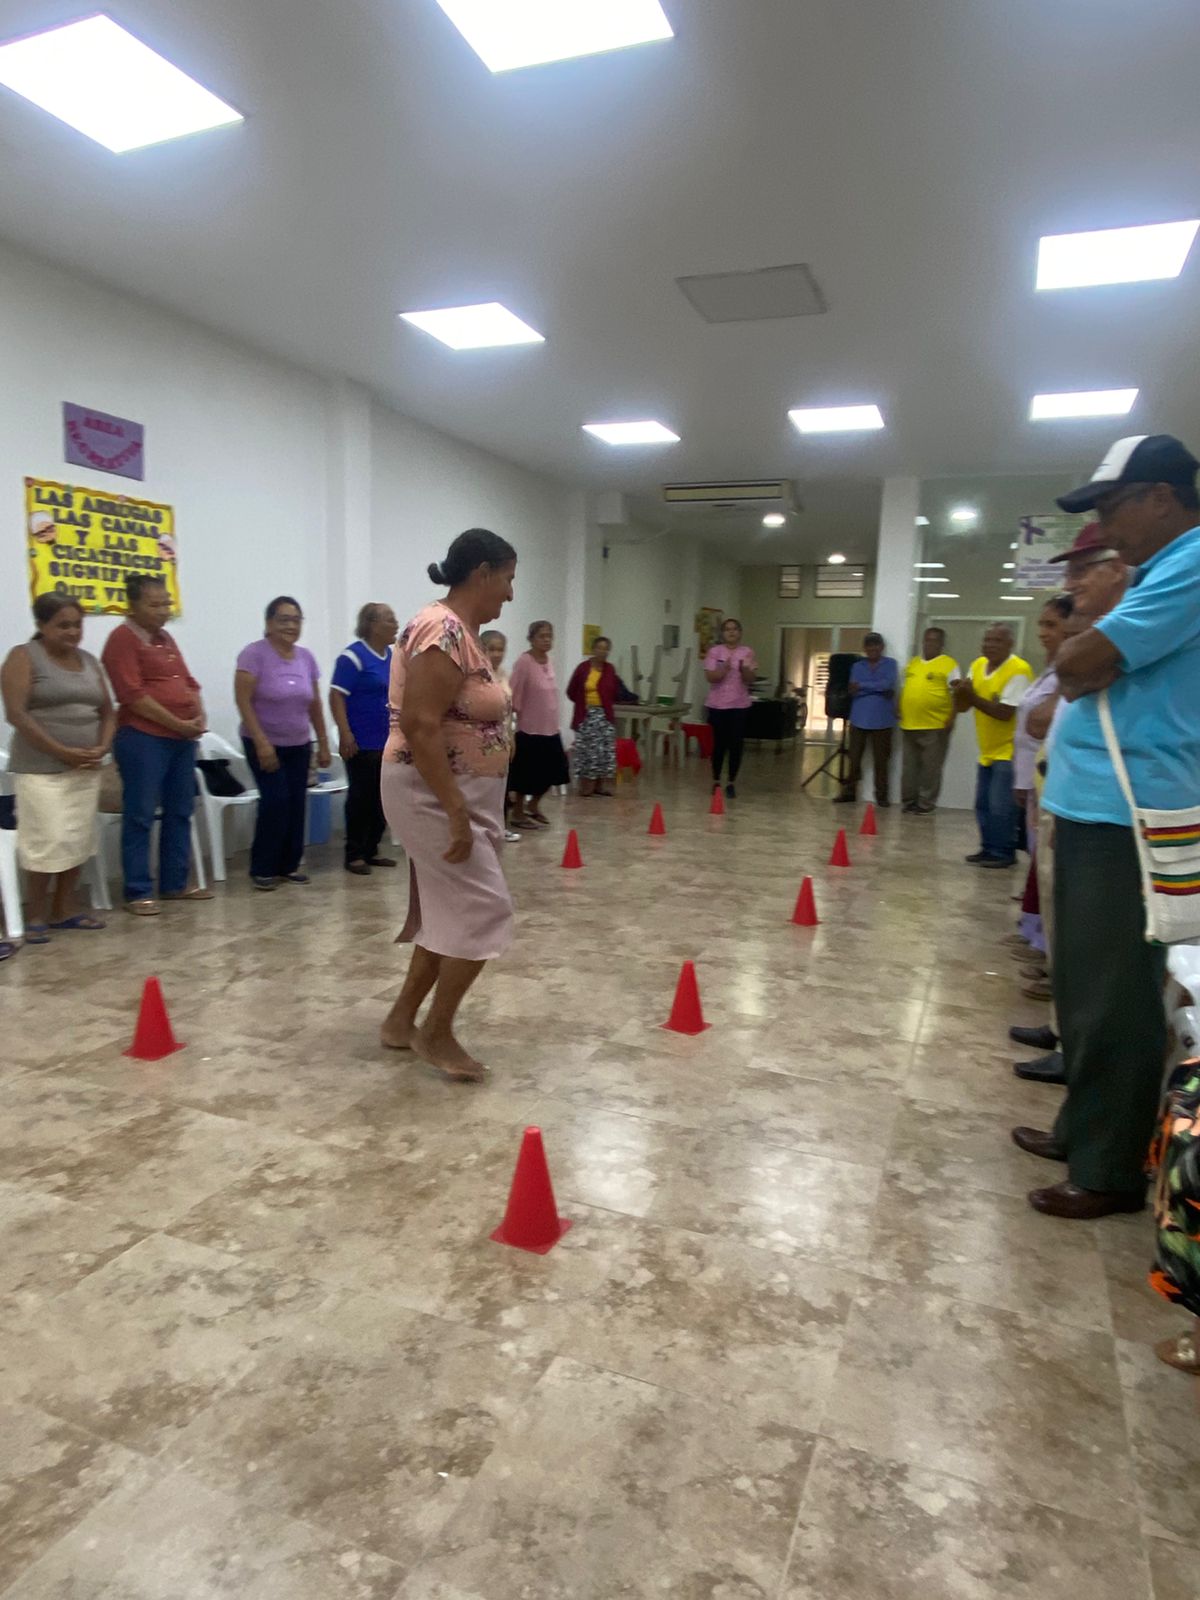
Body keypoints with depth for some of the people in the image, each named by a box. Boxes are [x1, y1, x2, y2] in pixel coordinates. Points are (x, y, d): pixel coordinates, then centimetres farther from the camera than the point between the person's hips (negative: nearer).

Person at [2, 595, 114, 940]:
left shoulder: (88, 661, 13)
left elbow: (107, 711, 15)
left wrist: (102, 748, -4)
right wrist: (63, 752, -16)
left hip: (86, 769, 6)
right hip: (42, 769, -6)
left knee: (79, 839, 7)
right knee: (48, 841, -8)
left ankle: (64, 909, 18)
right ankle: (37, 916, 5)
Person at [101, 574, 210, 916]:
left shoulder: (165, 638, 17)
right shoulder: (122, 639, -7)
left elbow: (188, 681, 18)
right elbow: (132, 695, -16)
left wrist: (199, 716, -1)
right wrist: (177, 723, -16)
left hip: (182, 738, 8)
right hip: (143, 739, -8)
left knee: (180, 812, 11)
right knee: (140, 816, -3)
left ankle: (174, 884, 20)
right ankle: (138, 893, 3)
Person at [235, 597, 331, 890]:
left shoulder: (306, 657, 7)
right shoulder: (255, 653, -10)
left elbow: (315, 705, 12)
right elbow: (243, 701, -14)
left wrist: (323, 744, 11)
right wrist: (261, 742, -20)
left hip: (299, 745, 5)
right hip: (264, 744, -5)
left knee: (297, 803, 1)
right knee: (276, 800, -13)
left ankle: (289, 865, 15)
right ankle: (262, 869, 1)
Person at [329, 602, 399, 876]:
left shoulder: (392, 656, 11)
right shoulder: (353, 656, -11)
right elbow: (336, 697, -15)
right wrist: (345, 734, -23)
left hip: (388, 742, 7)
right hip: (362, 743, -7)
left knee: (382, 798, 10)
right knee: (361, 797, -1)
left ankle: (371, 851, 20)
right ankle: (354, 855, 9)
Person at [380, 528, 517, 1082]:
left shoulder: (463, 631, 13)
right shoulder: (443, 631, -19)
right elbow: (420, 727, -26)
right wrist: (456, 812, -28)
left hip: (462, 793, 10)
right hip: (435, 794, -10)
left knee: (451, 912, 15)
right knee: (483, 908, -6)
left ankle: (401, 1020, 27)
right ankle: (437, 1033, 9)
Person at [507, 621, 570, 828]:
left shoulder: (549, 661, 7)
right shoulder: (524, 662, -15)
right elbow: (514, 696, -14)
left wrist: (553, 722, 16)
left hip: (551, 729, 7)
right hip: (529, 730, -7)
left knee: (551, 772, 13)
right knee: (527, 775, 3)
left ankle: (534, 805, 34)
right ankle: (518, 814, 20)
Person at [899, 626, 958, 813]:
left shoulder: (948, 664, -4)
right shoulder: (912, 663, 14)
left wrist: (951, 720, -14)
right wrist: (900, 712, 12)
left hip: (935, 726, -6)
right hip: (908, 724, 6)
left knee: (930, 768, 1)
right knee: (910, 766, 11)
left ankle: (926, 804, 9)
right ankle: (908, 801, 20)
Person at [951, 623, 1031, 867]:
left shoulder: (1018, 670, -18)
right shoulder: (977, 665, 5)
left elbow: (1004, 712, -24)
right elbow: (962, 706, 4)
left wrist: (972, 697, -20)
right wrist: (960, 692, -17)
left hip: (1008, 751, -8)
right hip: (987, 751, 8)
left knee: (1000, 806, -9)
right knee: (983, 804, 11)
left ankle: (1004, 853, 2)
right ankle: (989, 849, 22)